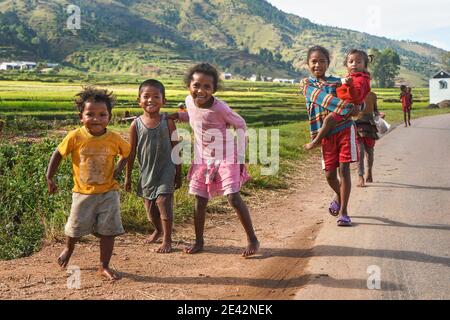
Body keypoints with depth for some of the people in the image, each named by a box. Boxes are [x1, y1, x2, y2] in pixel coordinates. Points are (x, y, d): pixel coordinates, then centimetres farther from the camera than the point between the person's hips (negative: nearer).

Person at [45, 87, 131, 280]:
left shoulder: (114, 139, -11)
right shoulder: (75, 137, -14)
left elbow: (127, 153, 9)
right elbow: (58, 154, -1)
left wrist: (118, 171, -3)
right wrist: (49, 178, -3)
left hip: (108, 192, 0)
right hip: (83, 192, 0)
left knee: (108, 231, 2)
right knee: (75, 229, 14)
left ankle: (104, 266, 18)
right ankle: (68, 249, 48)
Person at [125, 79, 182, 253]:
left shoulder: (168, 122, -6)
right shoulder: (136, 125, -3)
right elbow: (131, 153, 5)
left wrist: (178, 174, 3)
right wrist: (128, 176, 7)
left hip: (165, 170, -3)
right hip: (146, 172, 3)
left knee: (163, 201, -11)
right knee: (149, 206, 13)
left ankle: (167, 239, 5)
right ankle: (158, 230, 41)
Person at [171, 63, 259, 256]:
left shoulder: (219, 108, -25)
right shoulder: (189, 101, -7)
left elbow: (240, 125, -10)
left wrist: (240, 157, -9)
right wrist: (178, 115, -2)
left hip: (226, 157, -5)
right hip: (202, 158, 6)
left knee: (234, 198, -11)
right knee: (200, 201, 8)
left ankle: (252, 239, 3)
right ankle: (199, 241, 23)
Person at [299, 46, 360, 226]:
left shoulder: (336, 82, 8)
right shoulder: (307, 84, 3)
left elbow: (354, 100, 6)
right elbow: (322, 99, -16)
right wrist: (347, 108, -28)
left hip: (345, 129, 0)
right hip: (326, 134, 0)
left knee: (344, 170, -5)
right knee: (329, 174, 5)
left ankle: (343, 211, 4)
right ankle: (339, 196, 39)